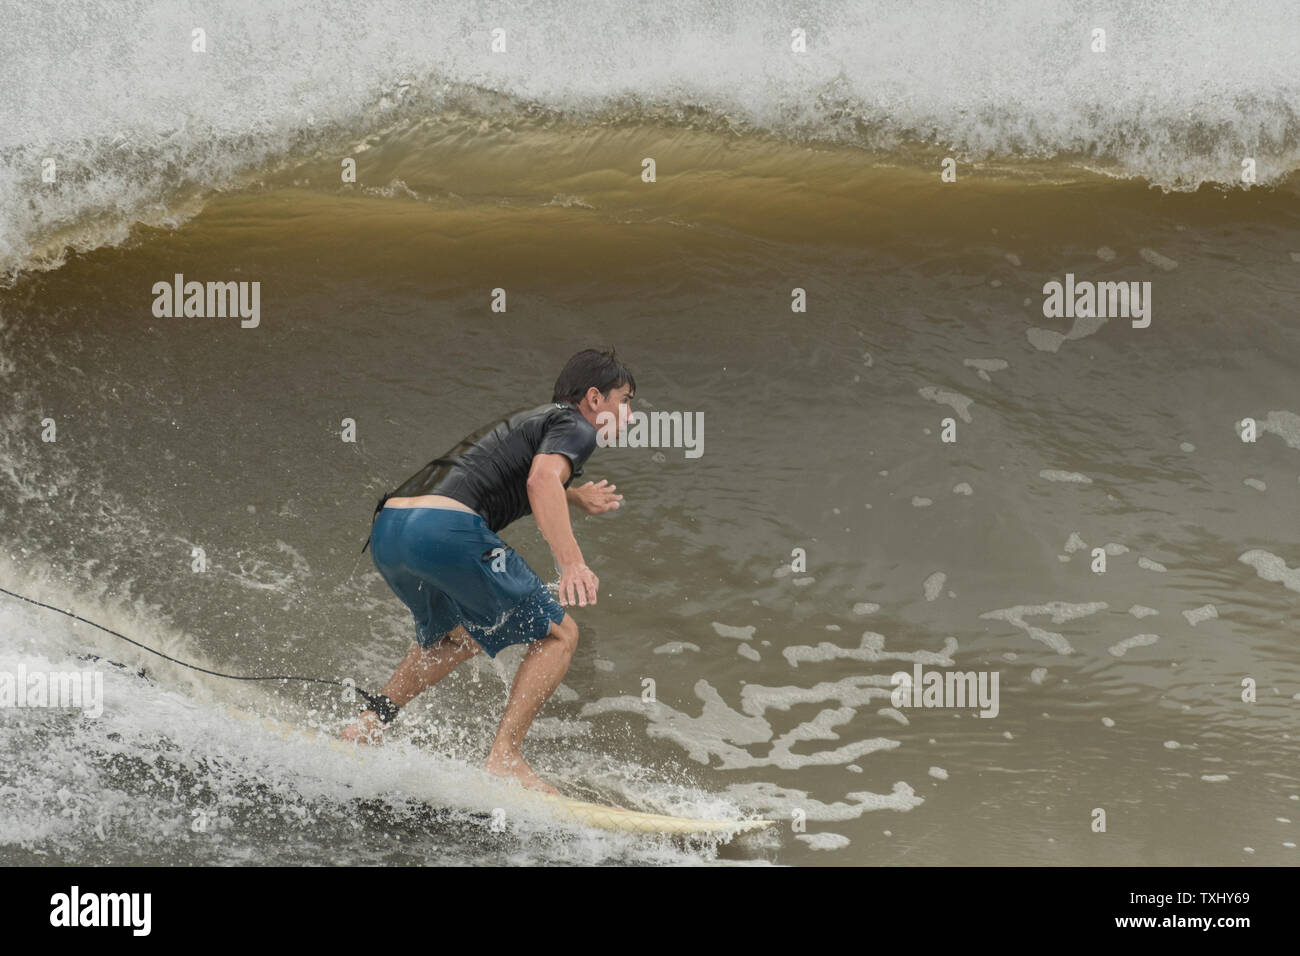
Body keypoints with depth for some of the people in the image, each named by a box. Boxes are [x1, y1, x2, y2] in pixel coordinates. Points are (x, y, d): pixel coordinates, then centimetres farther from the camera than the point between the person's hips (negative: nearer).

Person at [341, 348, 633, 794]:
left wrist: (575, 499, 57)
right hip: (445, 530, -9)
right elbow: (542, 480, -16)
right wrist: (572, 563, -25)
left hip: (385, 528, 9)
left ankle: (368, 725, 23)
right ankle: (504, 758, -5)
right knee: (557, 635, 4)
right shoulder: (575, 427, 6)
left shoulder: (527, 420, 33)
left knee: (459, 636, 34)